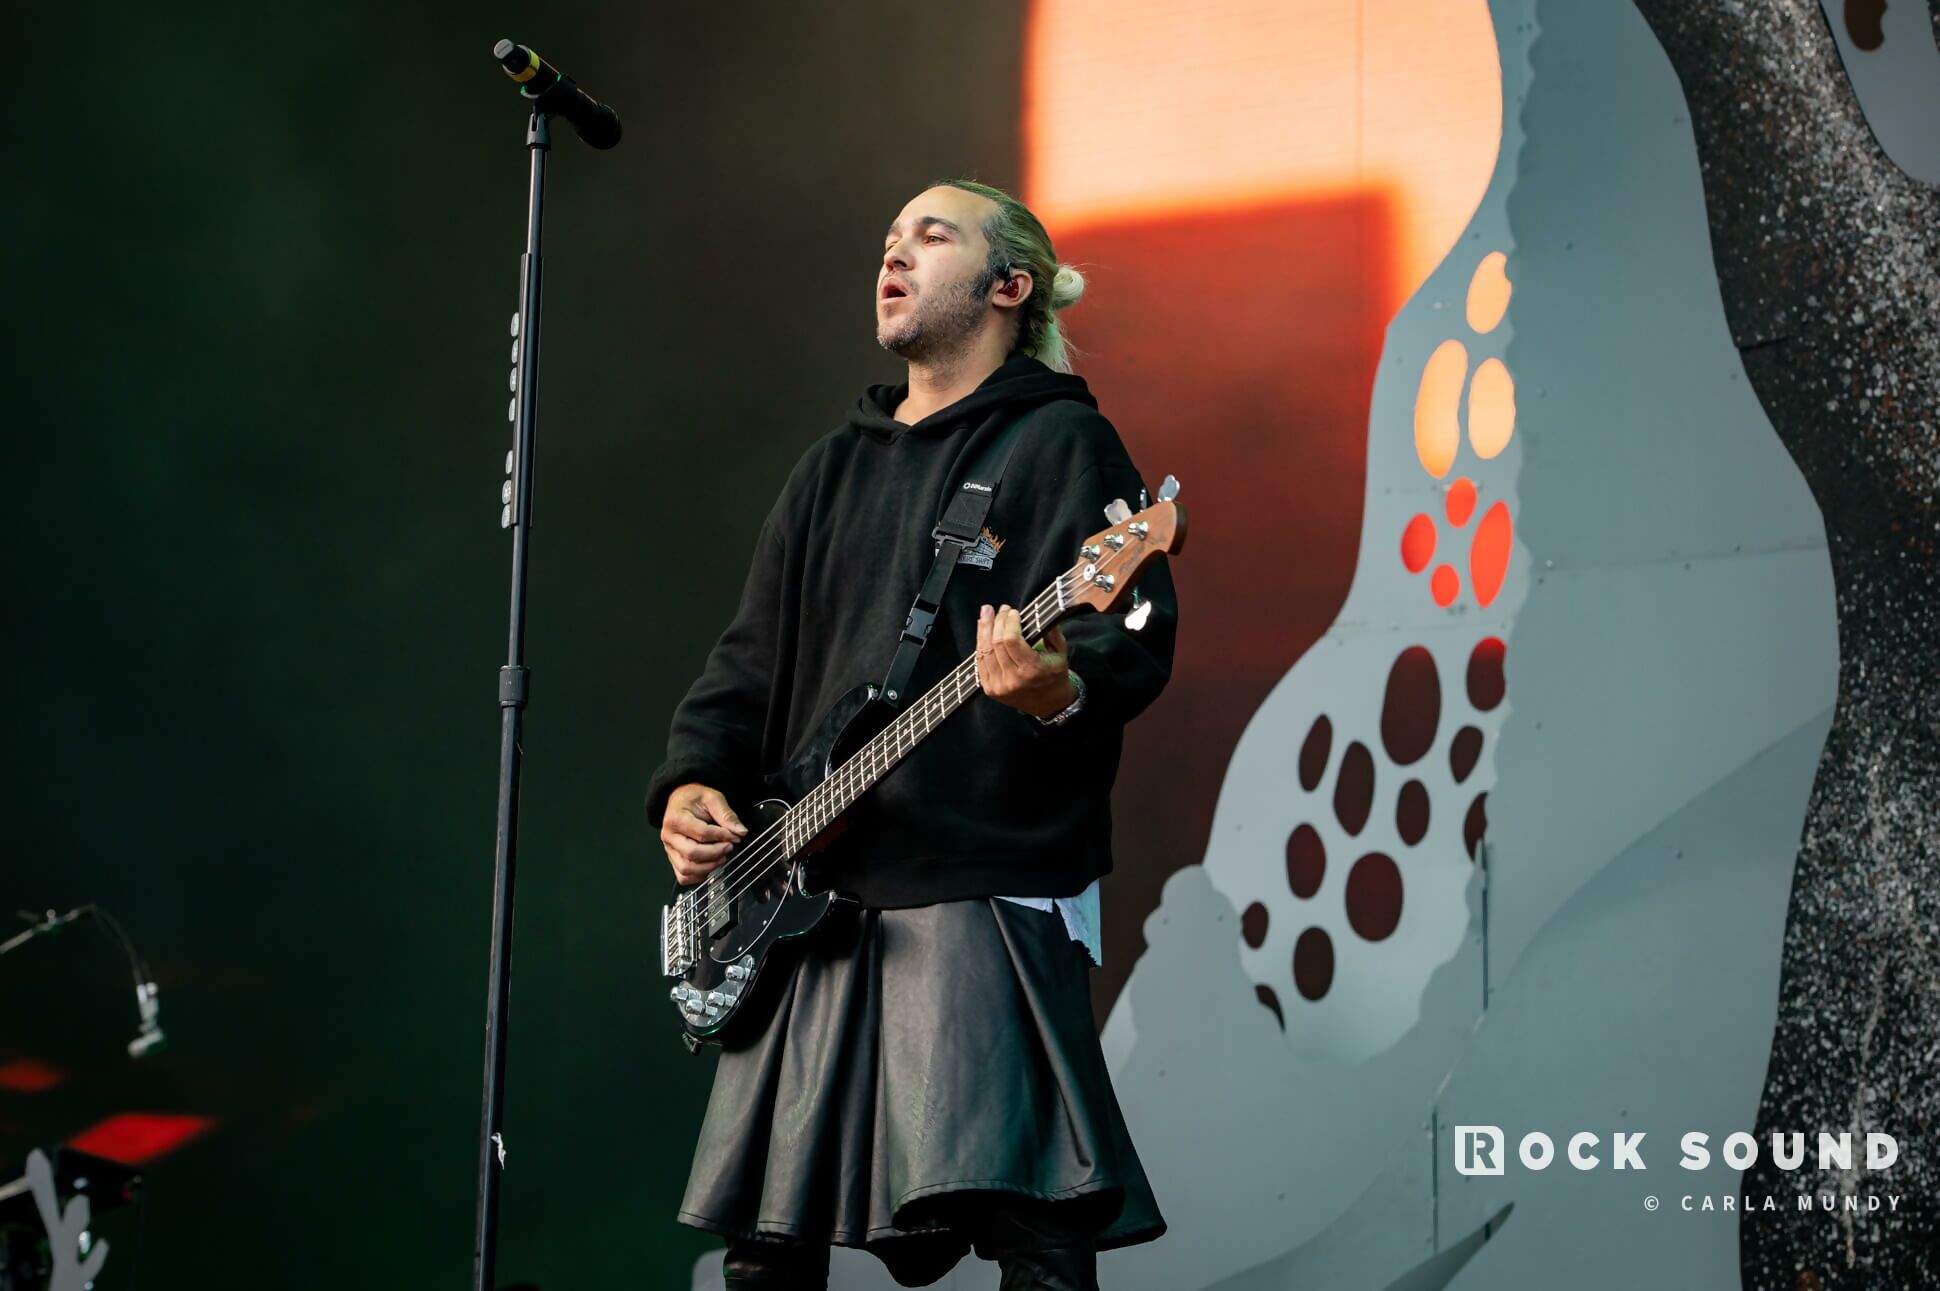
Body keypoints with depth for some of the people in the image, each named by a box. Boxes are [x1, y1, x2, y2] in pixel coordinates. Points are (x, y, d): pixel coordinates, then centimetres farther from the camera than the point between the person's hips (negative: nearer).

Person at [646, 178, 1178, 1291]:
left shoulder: (1061, 442, 1)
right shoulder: (835, 466, 22)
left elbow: (1139, 637, -11)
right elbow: (751, 659, 23)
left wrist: (1060, 689, -33)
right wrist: (693, 781, 5)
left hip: (986, 891, -7)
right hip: (808, 901, 7)